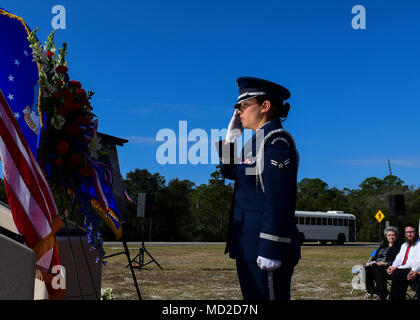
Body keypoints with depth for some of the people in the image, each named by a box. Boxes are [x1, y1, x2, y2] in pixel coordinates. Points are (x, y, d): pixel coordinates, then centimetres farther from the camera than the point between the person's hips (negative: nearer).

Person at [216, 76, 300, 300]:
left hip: (264, 247, -10)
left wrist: (271, 249, -24)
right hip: (248, 246, 10)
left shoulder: (276, 140, -13)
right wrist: (231, 135, 13)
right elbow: (230, 171, 25)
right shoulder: (257, 141, 15)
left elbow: (280, 200, -20)